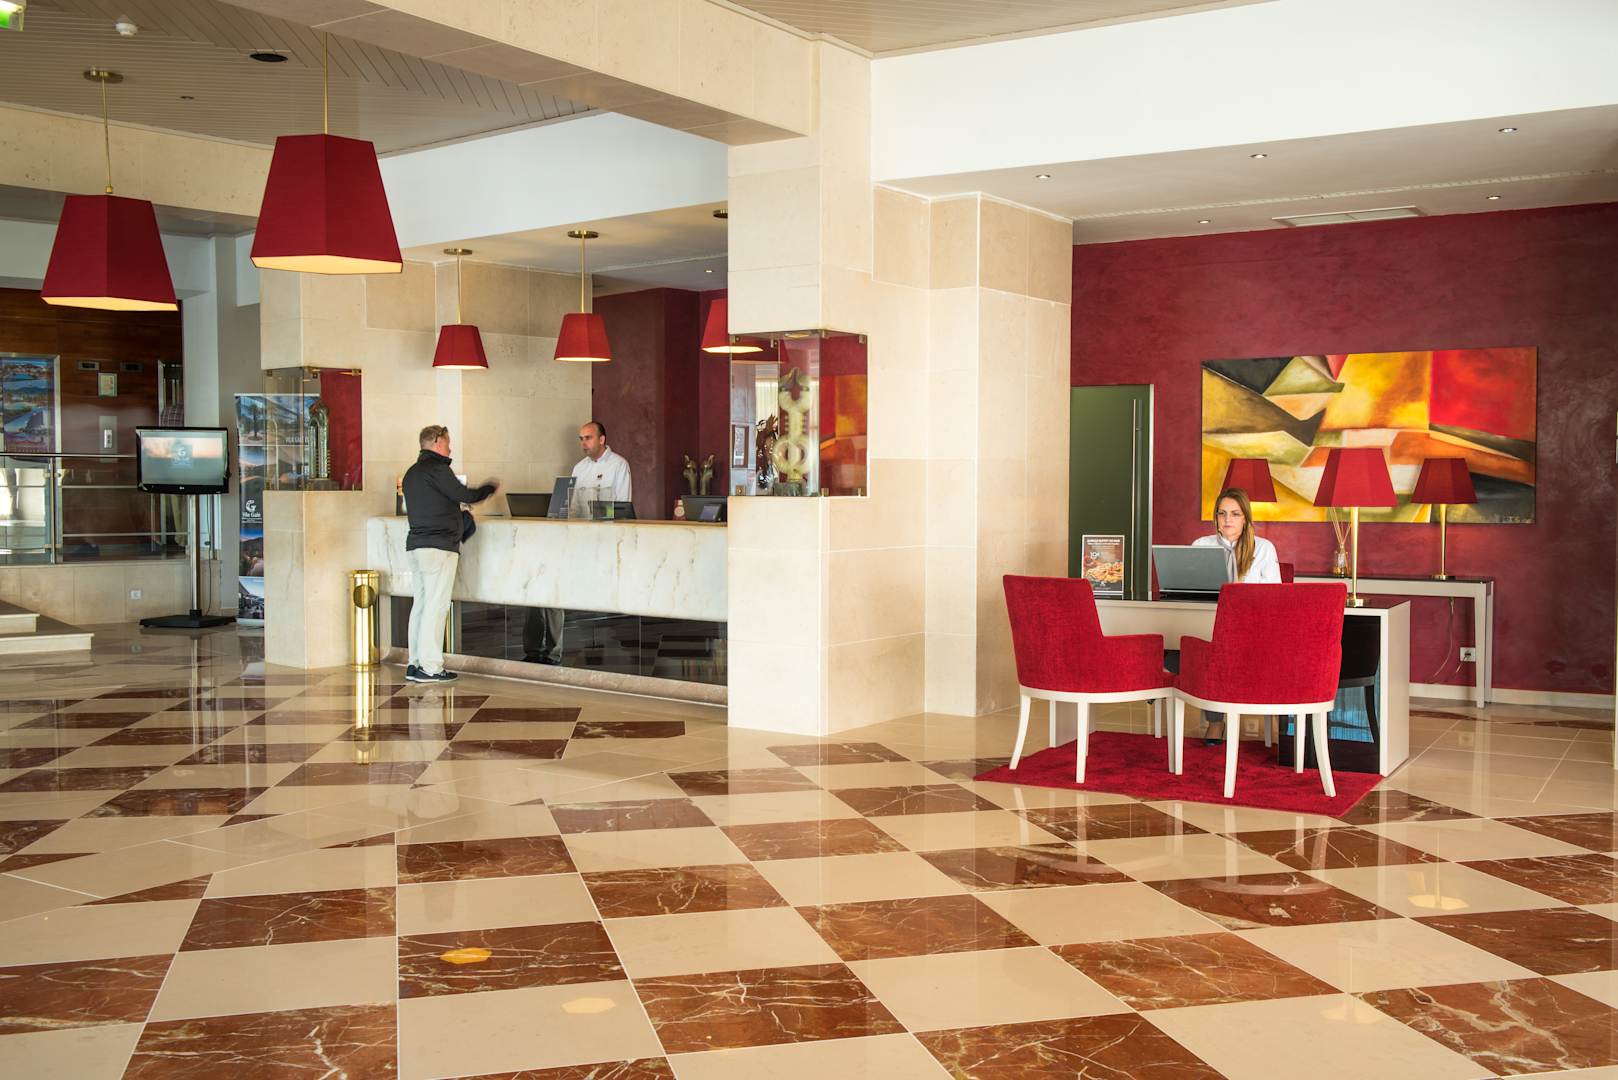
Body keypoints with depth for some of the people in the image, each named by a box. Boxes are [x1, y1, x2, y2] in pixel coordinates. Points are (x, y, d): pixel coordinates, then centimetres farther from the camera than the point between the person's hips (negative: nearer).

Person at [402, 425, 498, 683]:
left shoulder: (411, 473, 18)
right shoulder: (436, 469, -10)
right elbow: (465, 495, -13)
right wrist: (491, 487, 4)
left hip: (415, 545, 9)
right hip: (439, 546, -9)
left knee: (421, 603, 10)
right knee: (436, 606, -7)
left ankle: (415, 664, 11)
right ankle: (430, 667, -8)